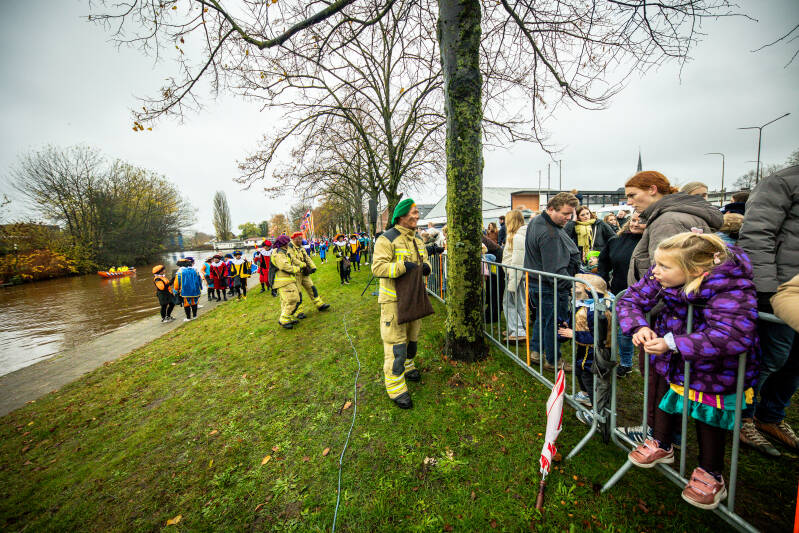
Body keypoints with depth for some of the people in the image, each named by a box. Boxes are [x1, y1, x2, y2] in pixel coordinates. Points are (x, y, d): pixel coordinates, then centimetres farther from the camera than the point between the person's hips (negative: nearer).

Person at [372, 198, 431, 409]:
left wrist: (426, 267, -4)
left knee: (412, 336, 22)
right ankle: (396, 386, 8)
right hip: (393, 299, -8)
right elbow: (377, 267, -21)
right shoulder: (386, 239, -14)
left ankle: (407, 366, 46)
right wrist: (402, 267, -28)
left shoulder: (417, 240, 12)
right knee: (395, 342, -4)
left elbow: (424, 261, 19)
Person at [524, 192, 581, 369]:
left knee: (542, 317, 22)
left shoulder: (536, 221, 7)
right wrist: (571, 285, -22)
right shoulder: (550, 235, -27)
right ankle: (553, 361, 22)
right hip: (550, 288, -10)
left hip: (535, 281, 10)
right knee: (552, 323, 5)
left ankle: (535, 350, 35)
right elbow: (555, 270, -29)